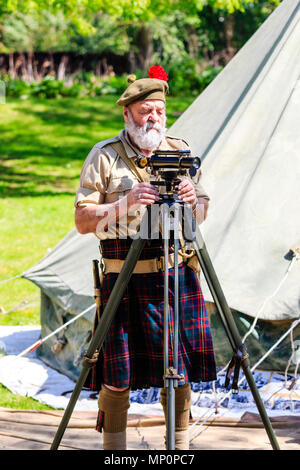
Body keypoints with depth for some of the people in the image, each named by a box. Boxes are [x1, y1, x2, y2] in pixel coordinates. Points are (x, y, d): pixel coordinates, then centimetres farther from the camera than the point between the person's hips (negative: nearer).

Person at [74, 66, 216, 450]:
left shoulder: (180, 151, 12)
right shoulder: (104, 156, -1)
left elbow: (202, 213, 17)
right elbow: (82, 221, -5)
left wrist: (192, 199, -6)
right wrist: (126, 203, -19)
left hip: (178, 275, 3)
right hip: (125, 278, -3)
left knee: (178, 370, 6)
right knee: (117, 374, -2)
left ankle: (180, 444, 19)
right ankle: (113, 447, 11)